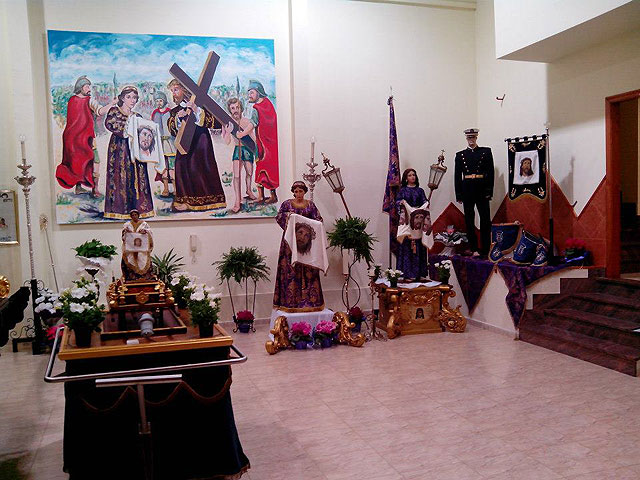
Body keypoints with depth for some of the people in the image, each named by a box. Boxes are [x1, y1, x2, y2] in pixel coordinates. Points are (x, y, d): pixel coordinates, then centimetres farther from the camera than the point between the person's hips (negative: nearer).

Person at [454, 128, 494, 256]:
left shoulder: (486, 152, 7)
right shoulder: (460, 155, 11)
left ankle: (485, 249, 7)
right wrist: (458, 195, 0)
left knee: (485, 219, 0)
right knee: (469, 220, 4)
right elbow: (457, 176, 7)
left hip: (482, 189, -2)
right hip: (467, 190, 2)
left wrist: (489, 191, -6)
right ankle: (474, 248, 12)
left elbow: (490, 172, 2)